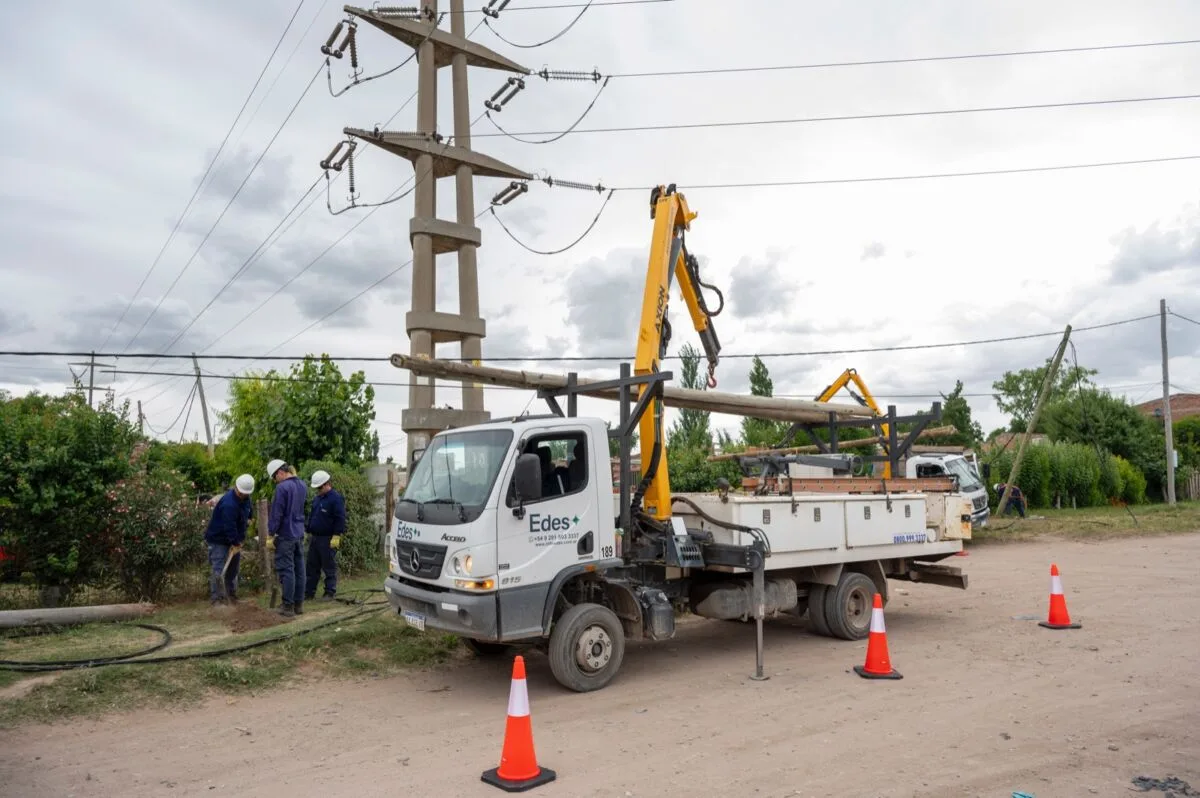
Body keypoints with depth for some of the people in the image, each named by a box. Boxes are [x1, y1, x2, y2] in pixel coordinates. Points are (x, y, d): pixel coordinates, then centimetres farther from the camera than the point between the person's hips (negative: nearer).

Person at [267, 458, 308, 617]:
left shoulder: (282, 487, -16)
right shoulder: (302, 485, 9)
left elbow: (276, 513, -15)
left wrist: (270, 535, -8)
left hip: (286, 535, -8)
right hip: (299, 534, 8)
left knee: (286, 570, -2)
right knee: (299, 569, 9)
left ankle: (288, 606, 1)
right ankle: (299, 604, 15)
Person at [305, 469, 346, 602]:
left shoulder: (336, 498, -12)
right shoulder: (316, 499, 14)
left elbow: (340, 519, -16)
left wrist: (336, 536, -20)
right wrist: (308, 532, 19)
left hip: (328, 539, -8)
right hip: (314, 538, 8)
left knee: (329, 567, 0)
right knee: (312, 567, 12)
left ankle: (330, 593, 6)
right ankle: (309, 592, 19)